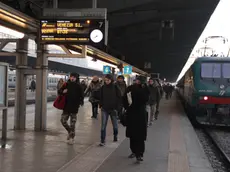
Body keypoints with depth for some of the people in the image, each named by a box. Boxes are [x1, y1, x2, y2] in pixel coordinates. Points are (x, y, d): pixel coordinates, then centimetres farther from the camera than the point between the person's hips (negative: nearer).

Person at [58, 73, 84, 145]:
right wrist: (63, 91, -13)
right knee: (63, 120, 4)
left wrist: (80, 102, -16)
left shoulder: (78, 86, -4)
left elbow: (81, 95, -2)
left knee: (72, 124, 3)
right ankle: (69, 131, 30)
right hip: (66, 107, 3)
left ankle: (72, 137, 14)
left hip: (74, 107, -3)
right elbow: (59, 91, 8)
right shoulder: (66, 85, 2)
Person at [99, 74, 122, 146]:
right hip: (104, 109, 2)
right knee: (103, 125, -5)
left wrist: (116, 107, -10)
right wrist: (101, 105, 1)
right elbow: (101, 97, 11)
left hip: (113, 109, -1)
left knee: (115, 124, 14)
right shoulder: (103, 87, 1)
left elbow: (119, 98, -5)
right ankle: (102, 140, -3)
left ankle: (115, 136, 37)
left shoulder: (115, 87, -7)